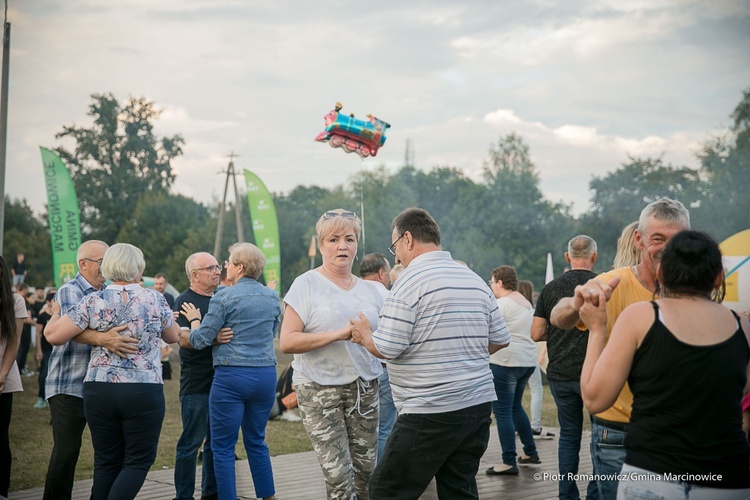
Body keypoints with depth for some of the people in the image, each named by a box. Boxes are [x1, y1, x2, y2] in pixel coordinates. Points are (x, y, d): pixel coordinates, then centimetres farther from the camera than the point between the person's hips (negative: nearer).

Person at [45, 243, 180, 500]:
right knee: (138, 461, 6)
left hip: (99, 390, 2)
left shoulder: (93, 301, -1)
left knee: (106, 462, 12)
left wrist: (56, 313, 18)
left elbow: (53, 335, -2)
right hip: (144, 391, -2)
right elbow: (174, 336, 14)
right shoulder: (155, 299, -1)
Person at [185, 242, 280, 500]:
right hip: (266, 374, 6)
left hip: (231, 376, -6)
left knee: (223, 448, 3)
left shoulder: (224, 297, -9)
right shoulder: (272, 297, 7)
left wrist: (194, 319, 12)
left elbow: (200, 340, -6)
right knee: (256, 441, 19)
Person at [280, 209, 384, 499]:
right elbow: (287, 342, -11)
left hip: (364, 388, 5)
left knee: (366, 472, 7)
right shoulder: (306, 285, -3)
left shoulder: (370, 290, 11)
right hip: (320, 390, -5)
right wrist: (338, 334, -20)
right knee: (339, 477, -10)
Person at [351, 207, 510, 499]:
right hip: (479, 405, 8)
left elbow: (387, 349, -15)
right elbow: (500, 340, 14)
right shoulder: (476, 280, 11)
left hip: (431, 414, -8)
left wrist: (364, 336, 5)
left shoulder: (411, 280, -11)